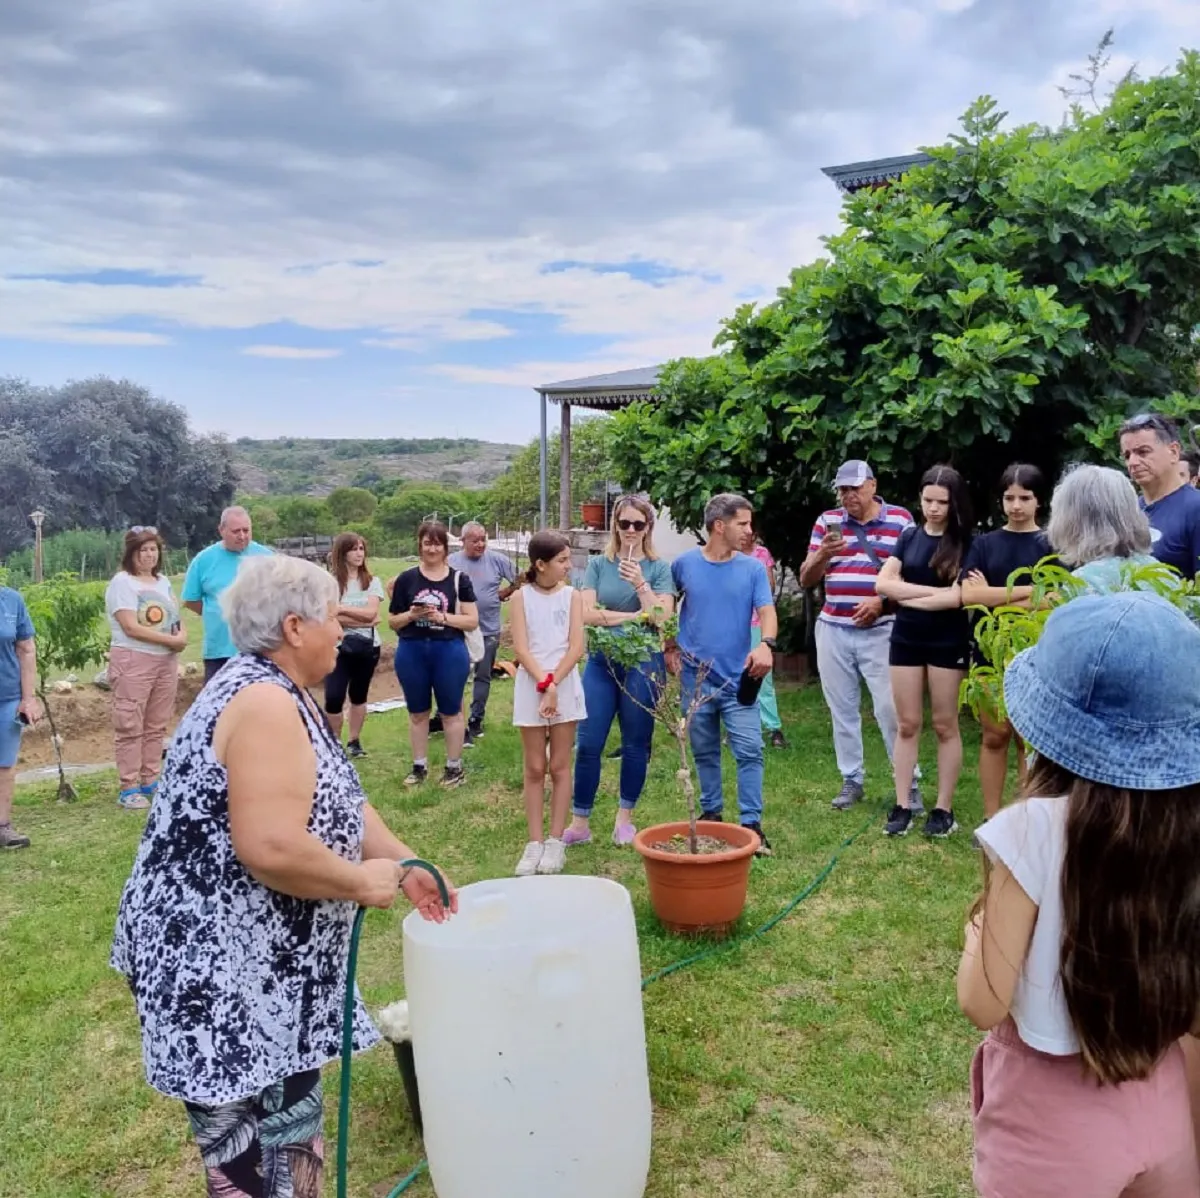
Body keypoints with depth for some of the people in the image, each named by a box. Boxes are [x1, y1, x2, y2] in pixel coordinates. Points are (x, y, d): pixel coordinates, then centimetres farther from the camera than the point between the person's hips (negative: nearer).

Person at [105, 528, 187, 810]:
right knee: (130, 727, -4)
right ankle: (129, 788, 0)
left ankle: (150, 781, 18)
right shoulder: (122, 582, -6)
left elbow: (176, 618, 16)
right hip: (133, 662, -6)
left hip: (166, 661, 6)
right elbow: (131, 627, -15)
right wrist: (171, 639, -14)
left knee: (156, 726, 10)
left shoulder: (163, 581, 14)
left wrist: (182, 636, -7)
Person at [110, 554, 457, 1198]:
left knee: (284, 1116, 22)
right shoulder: (265, 705, -24)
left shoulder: (273, 691, 9)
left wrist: (405, 863, 11)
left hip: (248, 952, 10)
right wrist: (363, 882, -18)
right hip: (214, 963, -10)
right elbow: (272, 848, -32)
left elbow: (332, 801, 15)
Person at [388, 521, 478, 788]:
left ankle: (454, 767, 20)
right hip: (411, 652, 2)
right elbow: (393, 622, 5)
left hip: (450, 651, -2)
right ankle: (419, 766, 25)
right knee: (417, 712, 13)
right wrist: (411, 615, -14)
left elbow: (472, 621, -4)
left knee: (451, 712, 8)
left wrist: (442, 617, -16)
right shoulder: (406, 579, 2)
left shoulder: (459, 579, -1)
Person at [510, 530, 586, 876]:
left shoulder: (572, 596, 3)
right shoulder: (521, 598, 0)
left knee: (559, 766, 5)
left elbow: (576, 647, -5)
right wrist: (543, 683, -17)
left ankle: (555, 840, 13)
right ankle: (535, 842, 11)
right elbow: (521, 649, -7)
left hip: (565, 686, 1)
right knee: (534, 768, 5)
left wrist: (554, 684, -14)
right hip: (531, 687, 0)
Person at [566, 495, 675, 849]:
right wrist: (634, 616, -10)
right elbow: (586, 614, -7)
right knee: (587, 744, 0)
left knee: (636, 745, 8)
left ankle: (625, 817, 24)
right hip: (601, 663, 1)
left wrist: (640, 583, -19)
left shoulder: (659, 568, 2)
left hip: (643, 664, -1)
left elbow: (663, 618, -9)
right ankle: (579, 822, 11)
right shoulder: (598, 564, 4)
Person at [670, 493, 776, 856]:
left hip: (738, 678, -1)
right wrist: (670, 647, 8)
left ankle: (751, 823, 1)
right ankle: (711, 813, 28)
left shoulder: (753, 568, -1)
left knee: (749, 751, -6)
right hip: (696, 677, 1)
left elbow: (766, 611, -11)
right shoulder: (684, 564, -1)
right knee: (705, 752, 13)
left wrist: (766, 644, -31)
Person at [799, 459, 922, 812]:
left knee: (890, 708, -5)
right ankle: (851, 780, 21)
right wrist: (823, 553, -14)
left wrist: (882, 600, -15)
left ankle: (910, 784, 7)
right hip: (833, 630, 3)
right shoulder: (827, 521, 7)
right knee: (842, 709, 9)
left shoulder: (901, 519, 0)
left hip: (880, 631, -3)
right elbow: (806, 579, 6)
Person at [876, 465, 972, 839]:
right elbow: (883, 583, -4)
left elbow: (957, 597, -16)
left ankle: (944, 808, 13)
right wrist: (933, 590, -12)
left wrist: (907, 596, -9)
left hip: (947, 642, -3)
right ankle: (902, 806, 12)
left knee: (945, 725, 5)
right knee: (906, 725, 6)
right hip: (906, 639, 3)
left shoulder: (965, 542, -4)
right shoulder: (909, 536, 6)